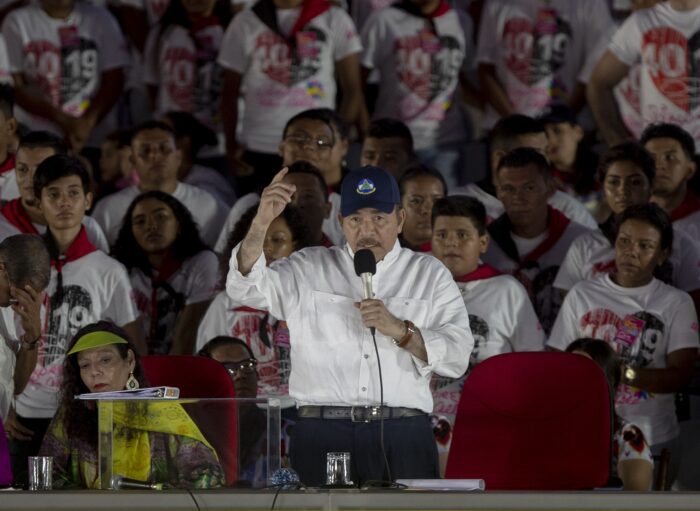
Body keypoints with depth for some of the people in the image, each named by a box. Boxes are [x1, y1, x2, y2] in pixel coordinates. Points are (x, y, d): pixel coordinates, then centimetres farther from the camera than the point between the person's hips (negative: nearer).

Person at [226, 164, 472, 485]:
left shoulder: (429, 275, 14)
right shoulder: (308, 270, 16)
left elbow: (457, 356, 5)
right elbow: (246, 288, 0)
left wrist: (401, 331, -11)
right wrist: (261, 224, -15)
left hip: (402, 438, 0)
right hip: (322, 434, 0)